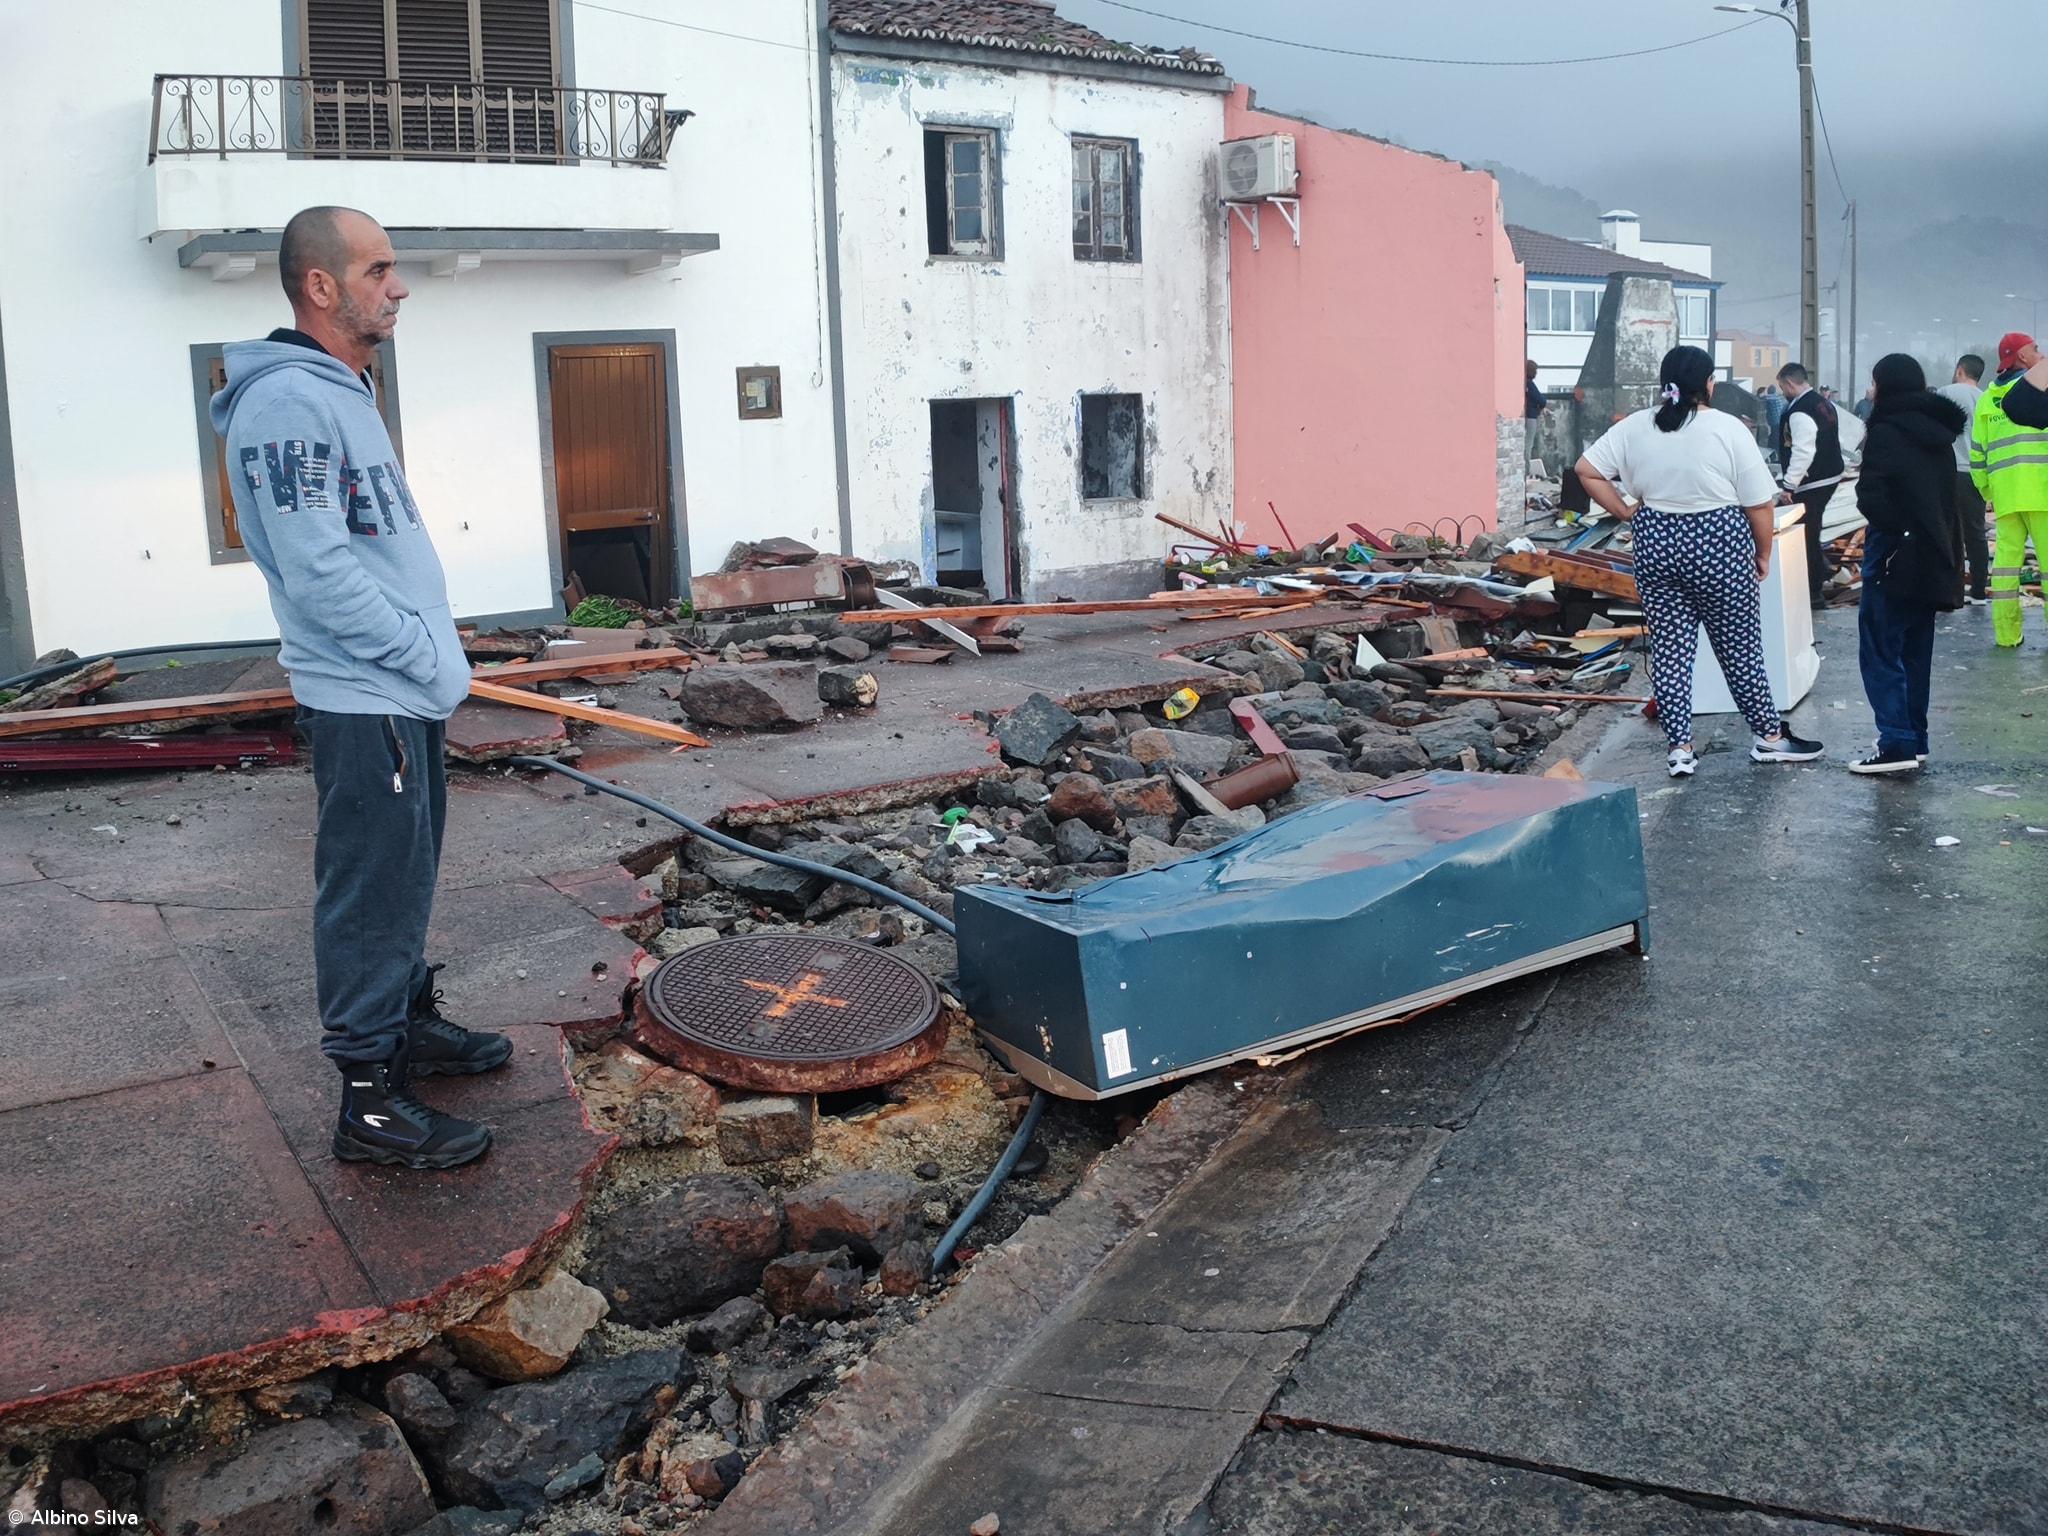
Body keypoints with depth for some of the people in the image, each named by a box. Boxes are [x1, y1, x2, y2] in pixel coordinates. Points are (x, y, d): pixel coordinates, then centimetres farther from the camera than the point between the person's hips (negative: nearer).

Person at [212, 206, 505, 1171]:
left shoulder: (342, 389, 16)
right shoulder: (289, 402, -18)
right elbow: (318, 572, -24)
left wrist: (434, 658, 14)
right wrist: (431, 659, -16)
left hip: (404, 693, 10)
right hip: (363, 702, -10)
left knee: (405, 876, 21)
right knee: (372, 894, -4)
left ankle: (409, 1024, 36)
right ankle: (371, 1101, 5)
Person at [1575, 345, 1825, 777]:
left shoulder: (1634, 427, 1)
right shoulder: (1727, 429, -9)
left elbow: (1587, 470, 2)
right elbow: (1759, 503, -7)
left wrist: (1625, 512, 6)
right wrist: (1763, 555, 6)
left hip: (1656, 545, 3)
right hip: (1719, 544, -3)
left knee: (1670, 648, 8)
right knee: (1740, 648, 9)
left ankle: (1679, 747, 7)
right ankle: (1769, 737, 22)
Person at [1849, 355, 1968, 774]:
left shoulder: (1887, 432, -13)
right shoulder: (1938, 434, 11)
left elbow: (1872, 498, -19)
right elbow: (1948, 499, 16)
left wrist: (1890, 523, -2)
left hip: (1895, 555, -8)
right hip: (1934, 561, 8)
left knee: (1879, 650, -5)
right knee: (1914, 652, 15)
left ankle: (1897, 744, -10)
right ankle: (1915, 741, 20)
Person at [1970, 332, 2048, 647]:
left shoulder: (1986, 399, 16)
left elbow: (1977, 452, 15)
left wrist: (1985, 491, 23)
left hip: (2003, 491, 5)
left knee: (2006, 557, 7)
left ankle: (2006, 632, 6)